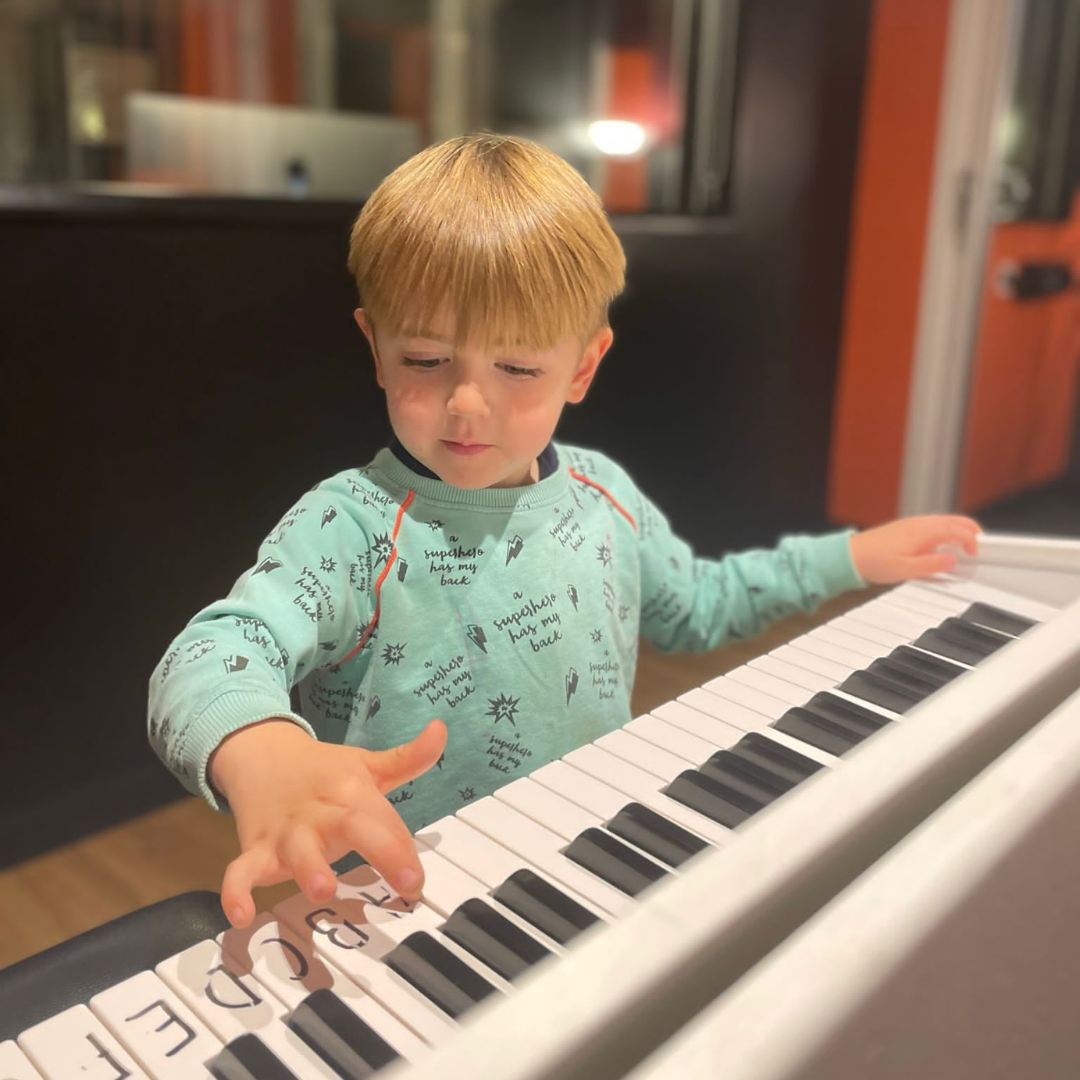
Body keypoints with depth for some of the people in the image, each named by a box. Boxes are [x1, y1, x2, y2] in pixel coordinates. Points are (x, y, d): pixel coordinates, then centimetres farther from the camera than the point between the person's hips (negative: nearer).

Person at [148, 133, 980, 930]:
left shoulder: (602, 495, 4)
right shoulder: (351, 528, -16)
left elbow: (694, 605, 21)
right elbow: (214, 654, -32)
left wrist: (856, 558, 19)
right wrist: (265, 755, -55)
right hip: (403, 903, -4)